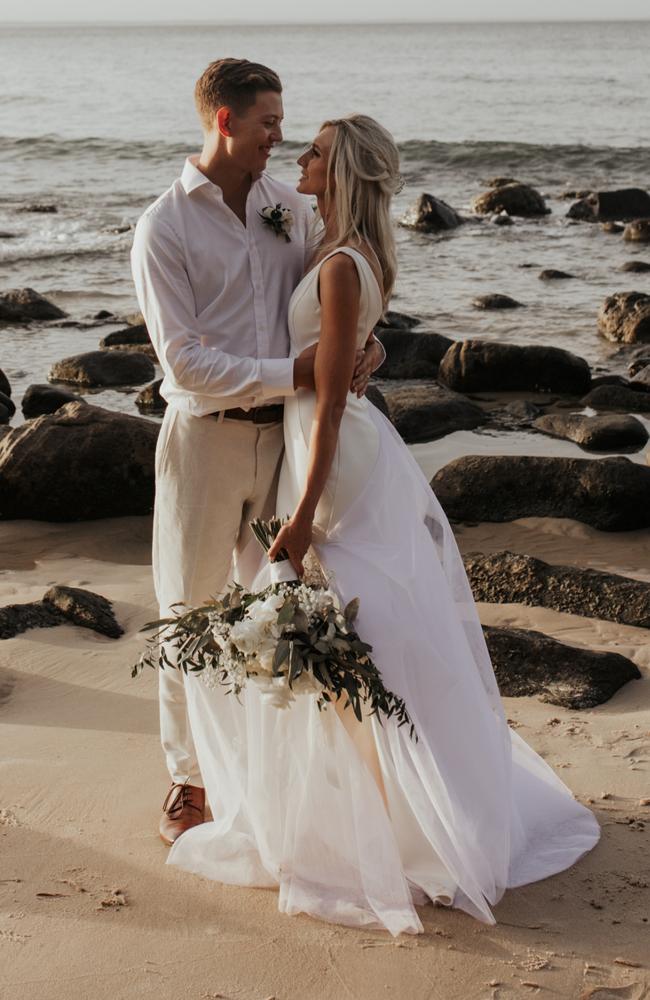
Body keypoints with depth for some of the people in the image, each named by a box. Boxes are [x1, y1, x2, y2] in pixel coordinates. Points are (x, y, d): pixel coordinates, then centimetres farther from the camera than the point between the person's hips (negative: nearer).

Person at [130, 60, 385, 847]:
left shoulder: (291, 208, 5)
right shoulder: (164, 228, -10)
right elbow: (185, 361, -15)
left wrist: (362, 341, -9)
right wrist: (291, 375, -21)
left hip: (285, 434, 4)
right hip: (206, 436, -4)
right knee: (193, 613, 7)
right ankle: (188, 777, 23)